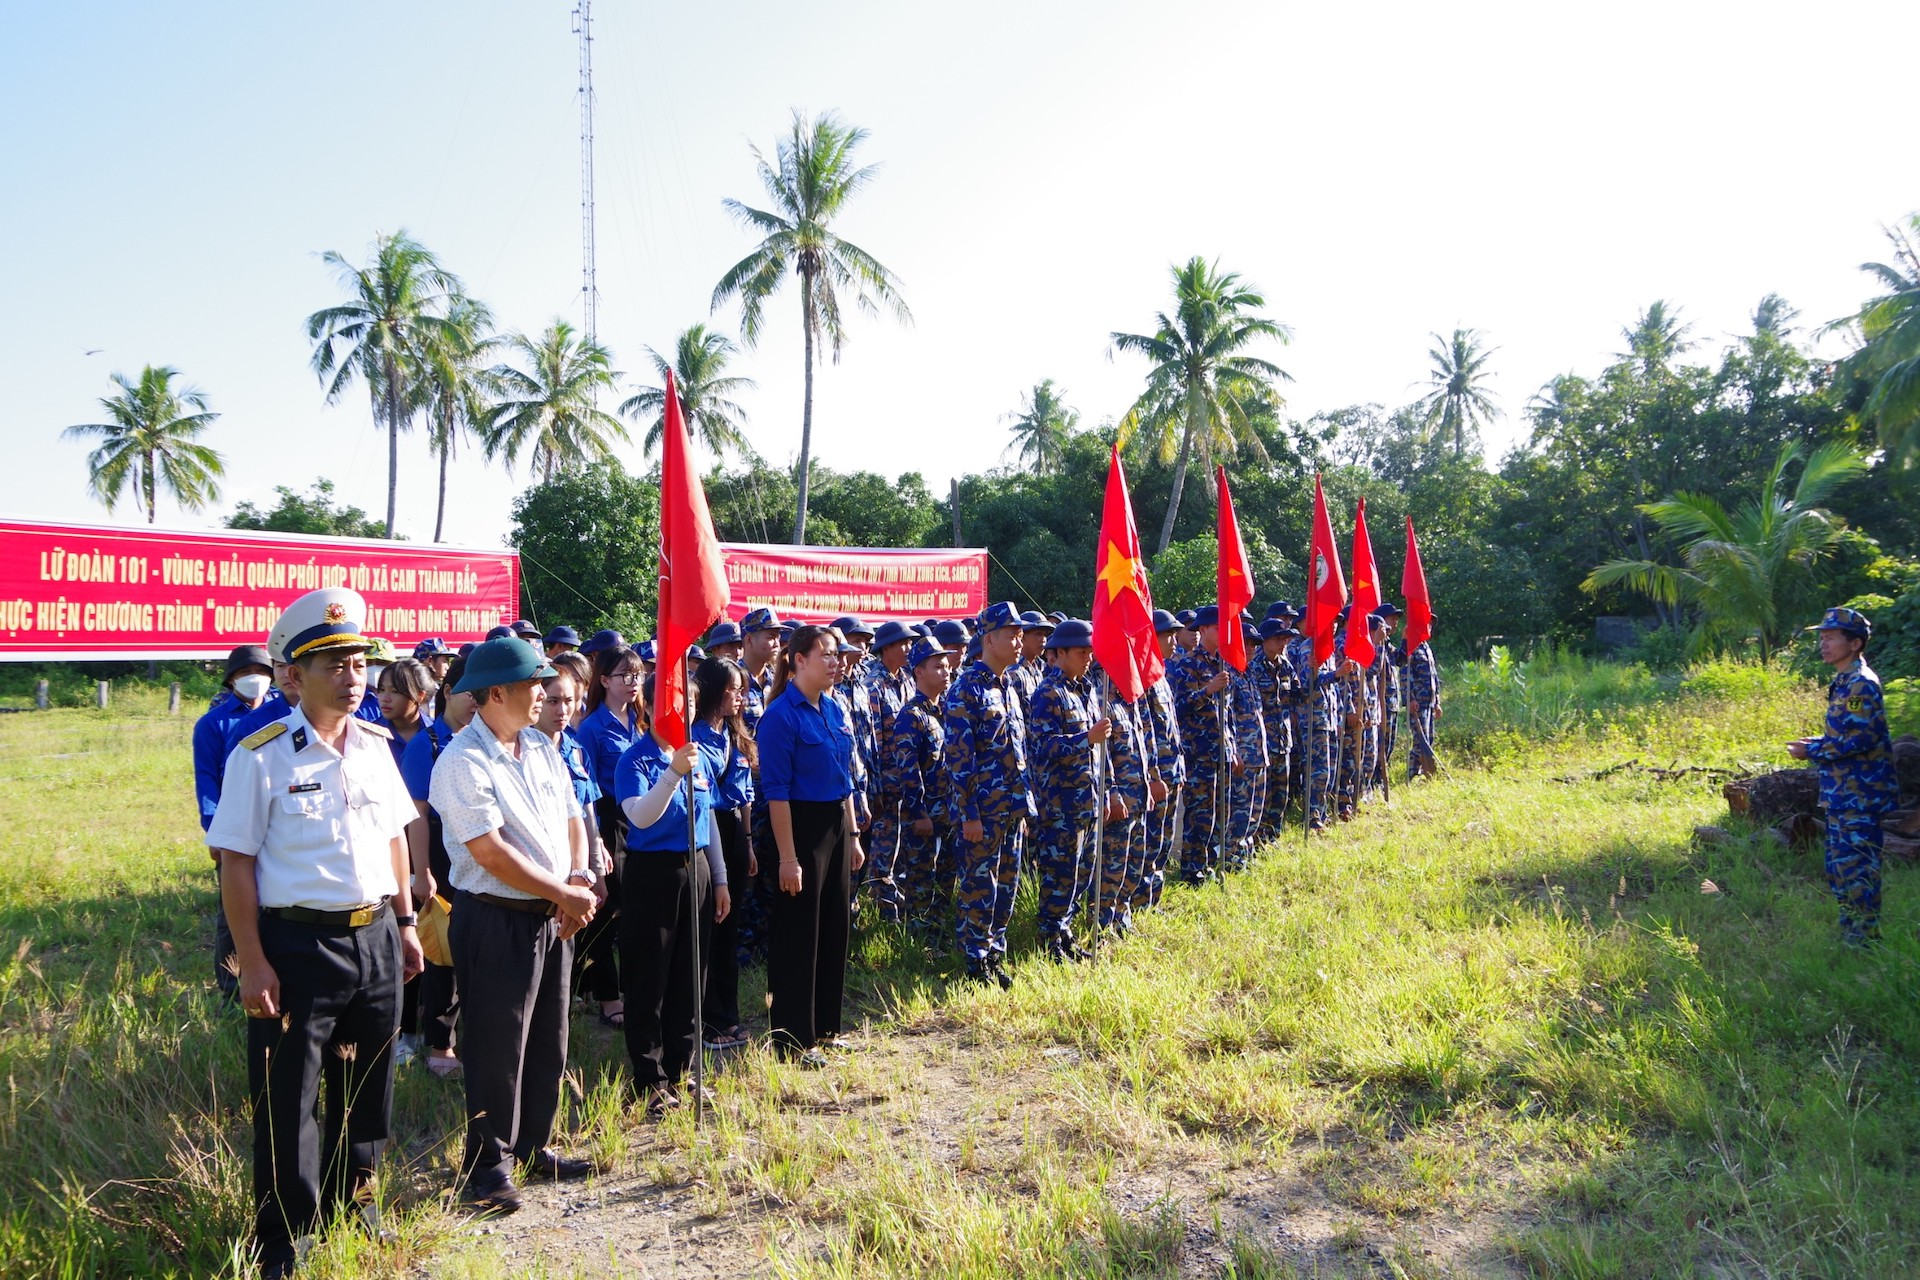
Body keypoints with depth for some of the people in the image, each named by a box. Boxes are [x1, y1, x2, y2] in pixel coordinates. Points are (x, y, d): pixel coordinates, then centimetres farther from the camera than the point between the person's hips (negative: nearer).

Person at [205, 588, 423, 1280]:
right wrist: (252, 963, -14)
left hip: (375, 938, 5)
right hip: (298, 944, -5)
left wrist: (405, 923, 13)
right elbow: (236, 863, -11)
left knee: (366, 1083, 18)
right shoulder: (261, 757, -12)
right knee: (287, 1097, 7)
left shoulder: (374, 745, 5)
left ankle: (353, 1197, 38)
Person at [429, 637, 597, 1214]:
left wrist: (580, 881, -8)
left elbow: (572, 819, 10)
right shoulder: (462, 763, -17)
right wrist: (563, 894, -15)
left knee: (548, 1041, 17)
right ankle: (489, 1163, 20)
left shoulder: (541, 748, 8)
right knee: (498, 1048, 3)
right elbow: (491, 852, -21)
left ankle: (534, 1145, 33)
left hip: (553, 917, 8)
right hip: (495, 921, -8)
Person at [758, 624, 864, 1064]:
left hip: (835, 825, 8)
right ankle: (793, 1039, 12)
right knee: (799, 933, 1)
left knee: (835, 927, 14)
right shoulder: (782, 715, -15)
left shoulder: (834, 710, 9)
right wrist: (788, 857, -19)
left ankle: (825, 1026, 28)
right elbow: (776, 792, -17)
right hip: (802, 826, -8)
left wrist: (853, 835, 13)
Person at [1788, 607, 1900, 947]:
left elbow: (1858, 740, -23)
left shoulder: (1861, 685, -16)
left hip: (1859, 796, -10)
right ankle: (1849, 935, 25)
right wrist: (1816, 743, 9)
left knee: (1856, 868, -5)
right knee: (1840, 867, 16)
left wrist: (1810, 752, -15)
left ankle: (1864, 941, 2)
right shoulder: (1845, 683, 14)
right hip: (1844, 794, 10)